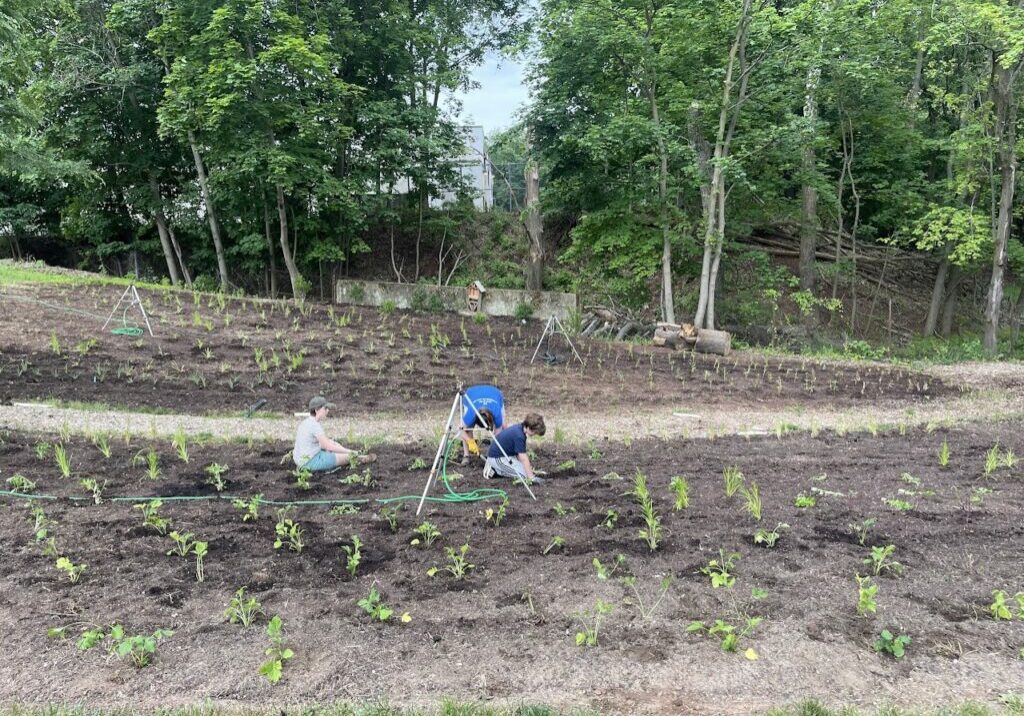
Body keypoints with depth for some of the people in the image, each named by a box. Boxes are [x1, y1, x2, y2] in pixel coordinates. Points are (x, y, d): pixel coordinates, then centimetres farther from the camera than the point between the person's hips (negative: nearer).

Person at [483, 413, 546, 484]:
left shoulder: (520, 427, 0)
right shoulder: (519, 436, -28)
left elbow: (519, 453, 6)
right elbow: (523, 458, -27)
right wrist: (531, 478, -26)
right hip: (497, 458, -10)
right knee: (524, 474, -15)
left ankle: (497, 467, 12)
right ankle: (495, 470, -7)